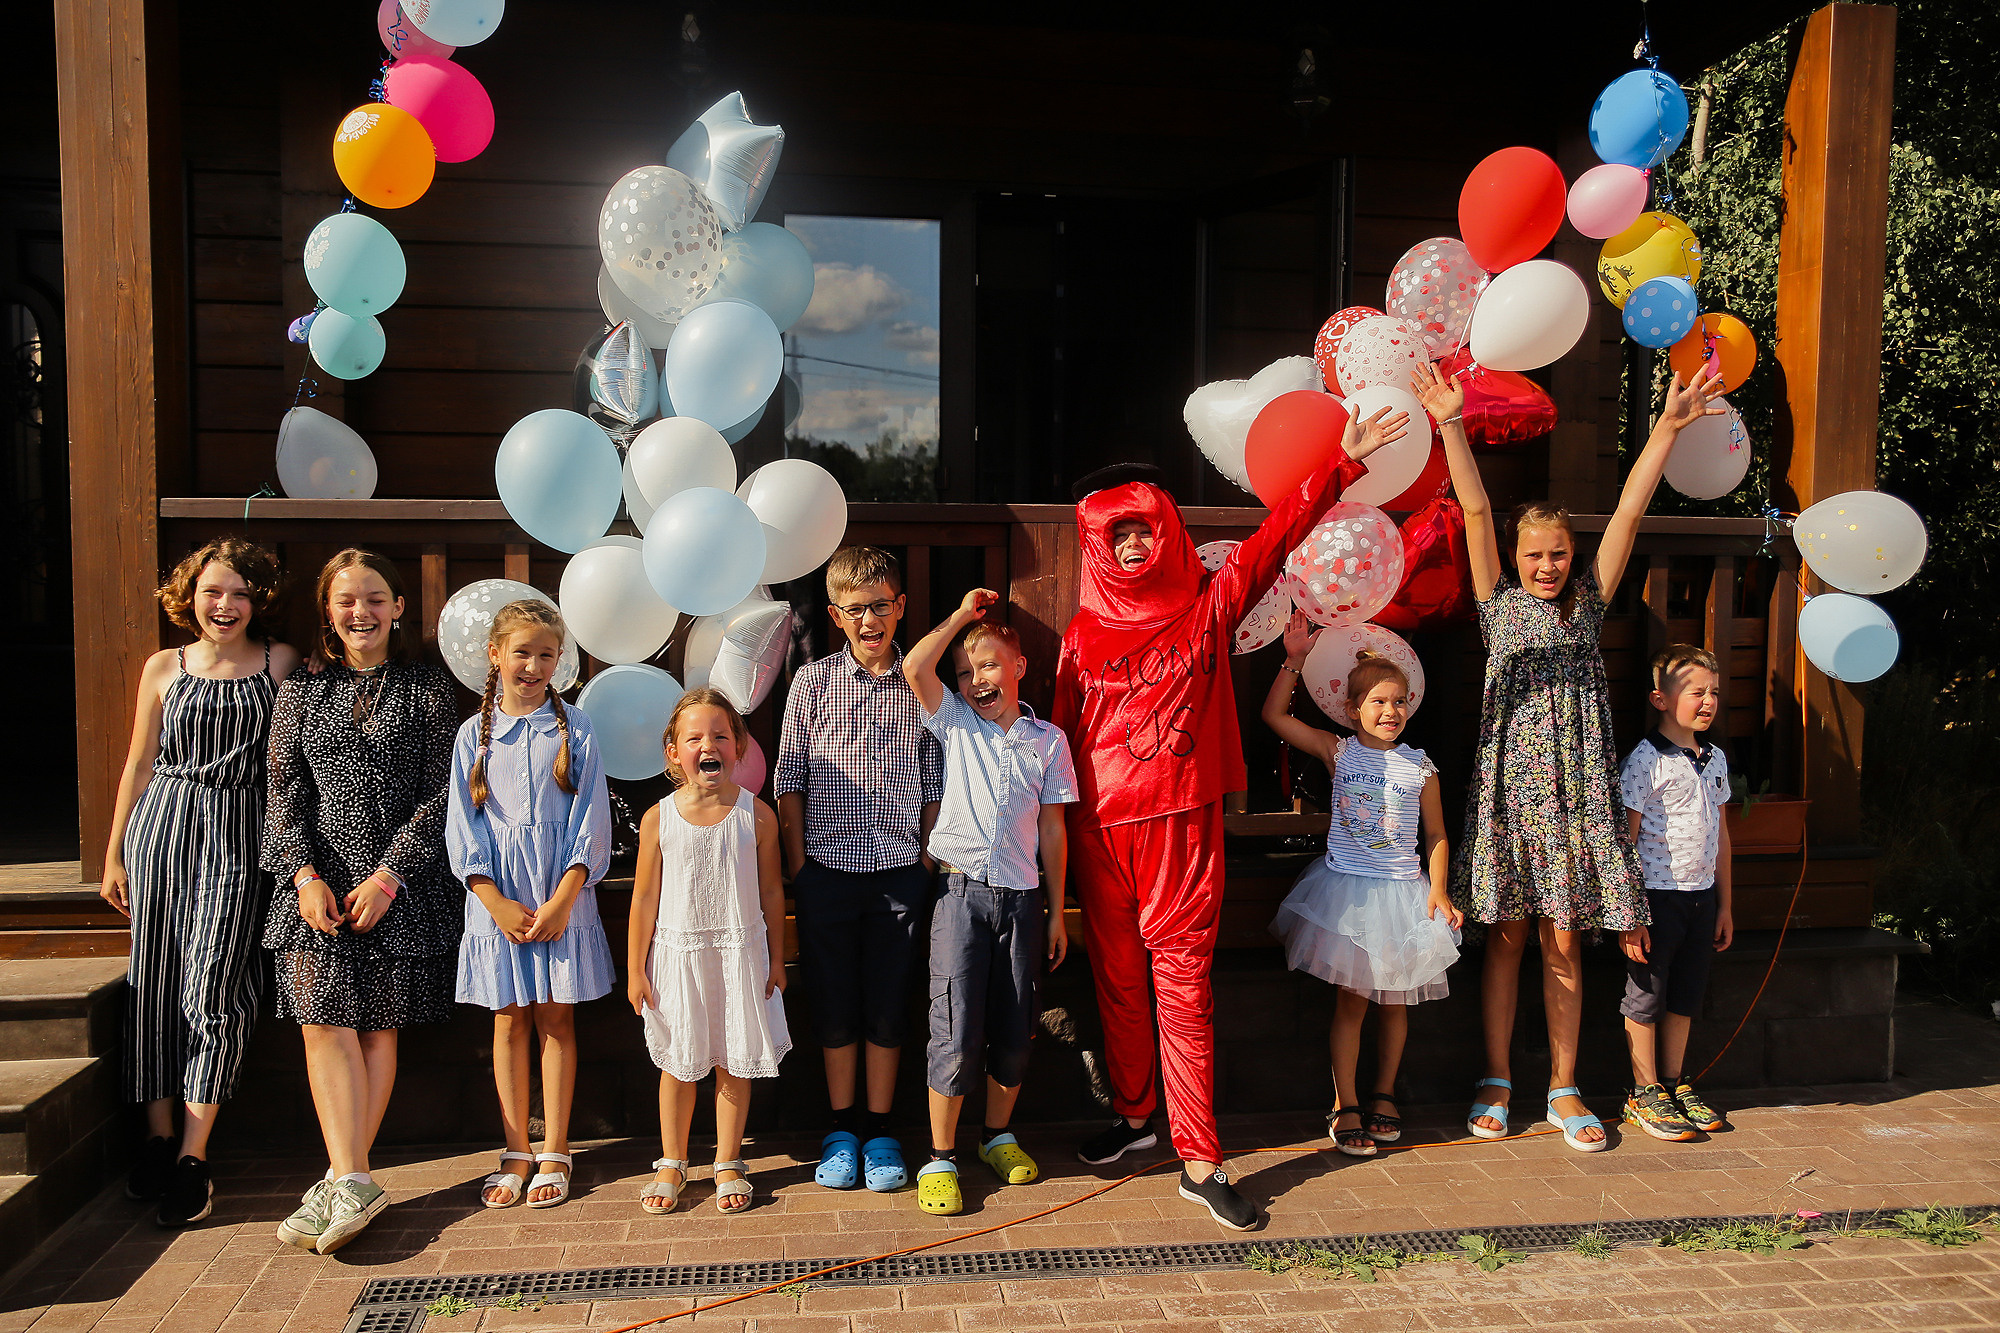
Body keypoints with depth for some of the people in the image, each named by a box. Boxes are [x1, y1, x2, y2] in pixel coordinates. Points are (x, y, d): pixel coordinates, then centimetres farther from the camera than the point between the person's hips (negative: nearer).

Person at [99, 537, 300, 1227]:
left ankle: (194, 1153, -4)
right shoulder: (164, 668, 9)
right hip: (162, 829, 2)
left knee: (214, 987, -8)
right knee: (154, 982, 5)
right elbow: (139, 766, 14)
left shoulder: (281, 664, 5)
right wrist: (113, 853, 14)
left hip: (239, 837, -2)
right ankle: (158, 1136, 17)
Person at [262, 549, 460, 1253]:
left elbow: (438, 795, -2)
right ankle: (353, 1182, -8)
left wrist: (387, 877, -11)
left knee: (378, 1029, 2)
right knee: (325, 1024, -9)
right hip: (318, 880, 2)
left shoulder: (426, 688, 2)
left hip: (401, 883, -1)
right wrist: (306, 876, -8)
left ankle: (343, 1182, 8)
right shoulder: (301, 690, 9)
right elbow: (284, 794, 6)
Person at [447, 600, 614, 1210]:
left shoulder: (574, 730, 1)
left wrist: (561, 900, -11)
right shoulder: (475, 734, 5)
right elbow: (463, 827, 2)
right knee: (509, 1021, 6)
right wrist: (498, 903, -8)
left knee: (555, 1020, 4)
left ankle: (555, 1154, 13)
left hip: (561, 897, -1)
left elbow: (590, 823, -2)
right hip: (497, 899, 1)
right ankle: (516, 1153, 16)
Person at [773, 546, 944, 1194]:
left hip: (899, 872, 0)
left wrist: (928, 861, 2)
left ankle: (879, 1130, 20)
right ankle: (841, 1129, 23)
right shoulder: (813, 682, 2)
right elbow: (789, 780, 4)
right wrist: (797, 864, 0)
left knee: (887, 1005, 7)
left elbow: (935, 784, 7)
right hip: (827, 869, 0)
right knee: (835, 1004, 8)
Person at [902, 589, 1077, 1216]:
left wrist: (1056, 912, 10)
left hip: (1021, 898, 2)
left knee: (1015, 1027, 9)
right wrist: (963, 614, -6)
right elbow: (914, 668, -13)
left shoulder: (1048, 740, 8)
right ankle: (940, 1157, 7)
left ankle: (998, 1133, 29)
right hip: (962, 891, -2)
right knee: (957, 1030, -5)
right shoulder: (956, 723, 5)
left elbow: (1052, 829, 10)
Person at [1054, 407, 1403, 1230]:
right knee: (1116, 979, 13)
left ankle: (1199, 1161, 1)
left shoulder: (1207, 608, 5)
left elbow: (1276, 538, 0)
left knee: (1184, 986, -3)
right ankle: (1133, 1116, 32)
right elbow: (1060, 737, 9)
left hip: (1183, 824, -2)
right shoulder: (1083, 635, 7)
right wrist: (1052, 833, 7)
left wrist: (1344, 462, -6)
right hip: (1100, 830, 2)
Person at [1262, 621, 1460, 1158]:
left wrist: (1438, 890, -4)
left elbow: (1436, 835, 6)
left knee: (1394, 999, 10)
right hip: (1346, 889, -1)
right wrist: (1295, 661, -10)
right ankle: (1345, 1104, 11)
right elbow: (1274, 715, -5)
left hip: (1402, 892, 1)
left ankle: (1383, 1094, 27)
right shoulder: (1339, 752, -1)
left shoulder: (1420, 767, 0)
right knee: (1350, 999, 1)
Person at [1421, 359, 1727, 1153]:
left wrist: (1667, 427, -7)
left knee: (1564, 944, 5)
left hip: (1575, 791, 1)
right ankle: (1496, 1083, 15)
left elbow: (1629, 511, 2)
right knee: (1505, 938, 4)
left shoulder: (1586, 603, 11)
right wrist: (1451, 425, -11)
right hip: (1507, 788, -1)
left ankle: (1563, 1090, 15)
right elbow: (1475, 509, -3)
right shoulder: (1499, 603, 7)